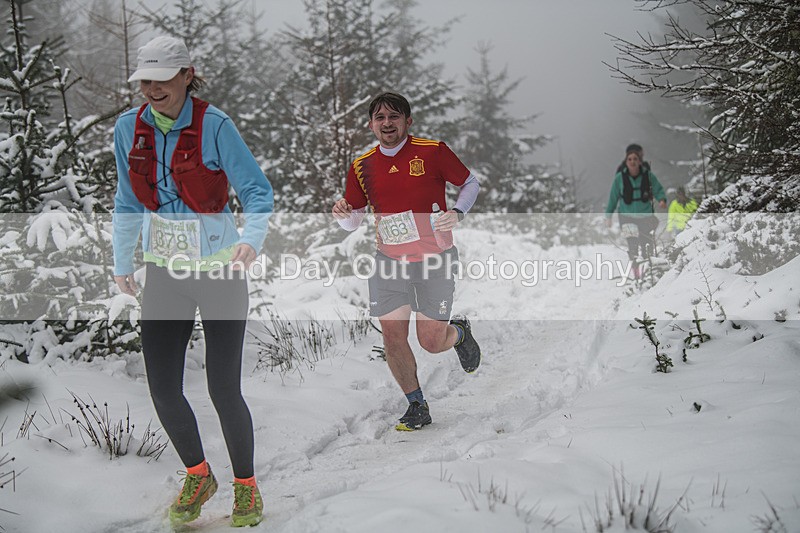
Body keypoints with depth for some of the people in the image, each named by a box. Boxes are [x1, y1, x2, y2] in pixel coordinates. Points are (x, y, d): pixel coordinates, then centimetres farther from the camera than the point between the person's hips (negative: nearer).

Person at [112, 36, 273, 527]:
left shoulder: (214, 125, -14)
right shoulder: (129, 128, 1)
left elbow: (258, 191, -10)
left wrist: (251, 239, -27)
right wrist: (122, 263, 16)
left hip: (221, 270, -4)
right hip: (164, 274, 4)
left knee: (224, 389, -4)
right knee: (163, 389, 2)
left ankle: (246, 485, 20)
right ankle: (199, 477, 27)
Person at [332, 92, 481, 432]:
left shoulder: (433, 152, -8)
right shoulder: (361, 167, 2)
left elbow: (470, 183, 4)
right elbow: (353, 223, 10)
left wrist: (457, 212, -14)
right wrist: (342, 214, -13)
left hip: (434, 262, -3)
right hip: (389, 263, 3)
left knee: (431, 342, -3)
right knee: (392, 337, -2)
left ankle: (459, 333, 35)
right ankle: (417, 407, 18)